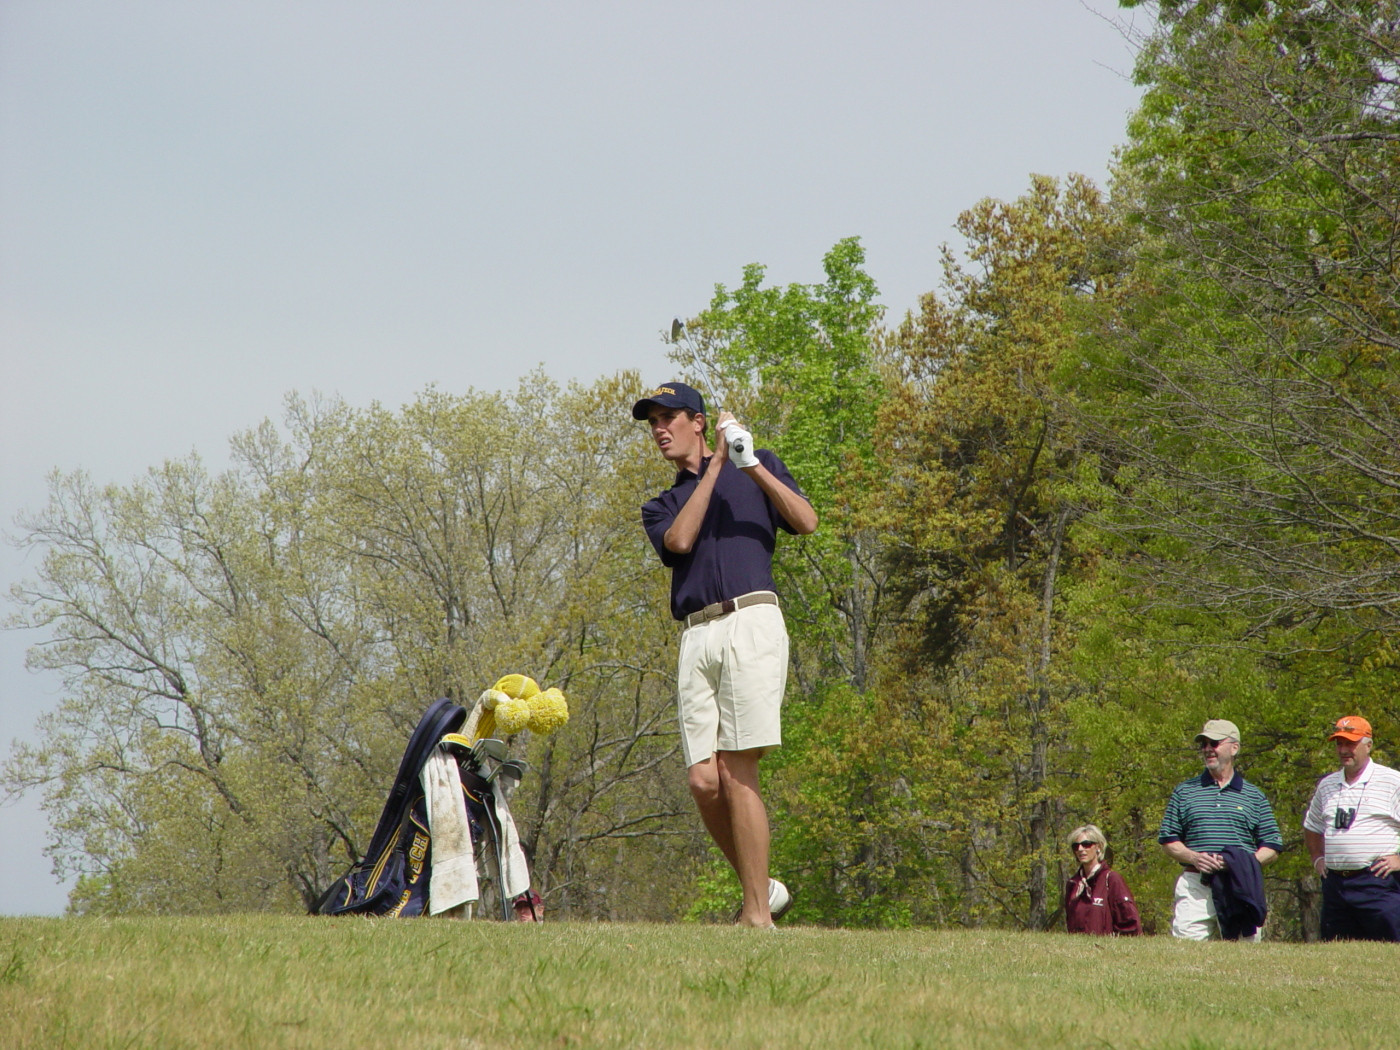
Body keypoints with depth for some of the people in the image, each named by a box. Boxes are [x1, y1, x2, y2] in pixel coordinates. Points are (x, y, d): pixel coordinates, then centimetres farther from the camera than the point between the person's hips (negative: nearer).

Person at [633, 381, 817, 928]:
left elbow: (806, 521, 0)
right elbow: (679, 541, 1)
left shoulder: (757, 467, 16)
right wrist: (716, 467, 0)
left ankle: (757, 914, -9)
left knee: (738, 774, -11)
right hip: (696, 636, 4)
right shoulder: (661, 507, 24)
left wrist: (752, 466, -8)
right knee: (704, 782, -5)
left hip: (751, 622, -4)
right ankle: (762, 889, 12)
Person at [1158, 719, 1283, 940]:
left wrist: (1245, 862, -10)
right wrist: (1194, 857, -7)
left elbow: (1272, 847, 10)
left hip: (1240, 886, 0)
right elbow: (1168, 840, 12)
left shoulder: (1254, 796, 13)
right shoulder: (1185, 791, 15)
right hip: (1195, 885, 0)